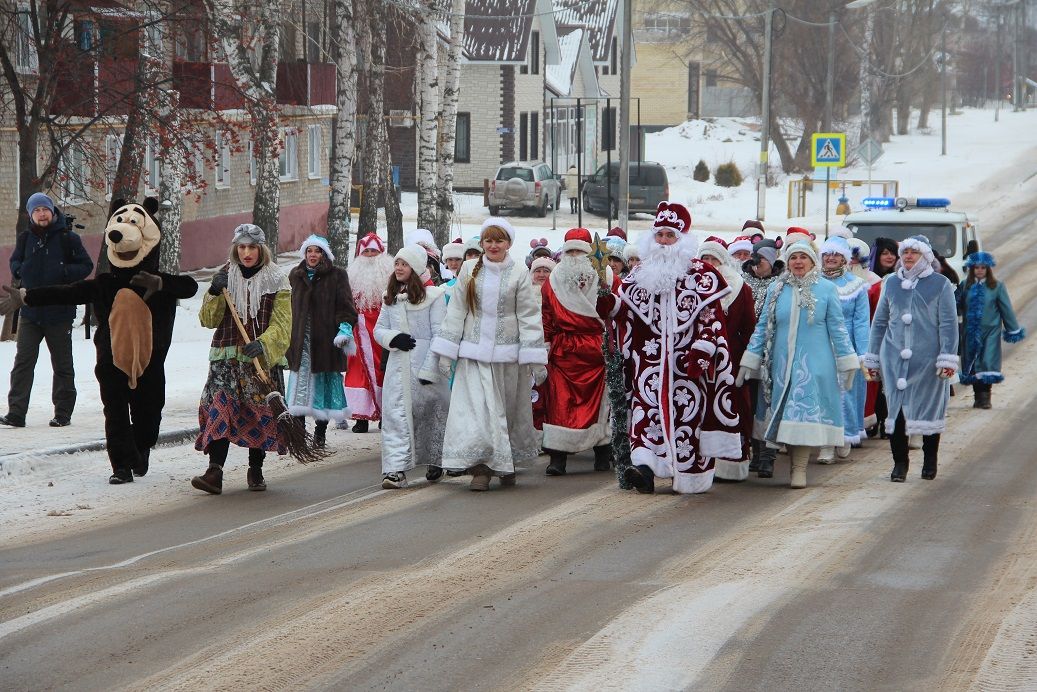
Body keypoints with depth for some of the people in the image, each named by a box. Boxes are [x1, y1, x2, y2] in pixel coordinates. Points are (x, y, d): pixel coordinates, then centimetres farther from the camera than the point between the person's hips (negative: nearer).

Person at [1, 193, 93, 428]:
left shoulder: (67, 238, -5)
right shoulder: (26, 238, 6)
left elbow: (86, 266, -2)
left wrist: (63, 272, -19)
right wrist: (19, 270, -5)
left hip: (59, 312, -3)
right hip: (29, 311, 3)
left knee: (62, 364, 7)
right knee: (23, 362, -4)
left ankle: (63, 412, 16)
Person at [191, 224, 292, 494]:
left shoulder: (276, 280, 2)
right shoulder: (226, 276, 8)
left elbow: (282, 323, -5)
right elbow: (208, 320, 6)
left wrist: (263, 343, -22)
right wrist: (215, 293, -11)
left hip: (262, 359, -1)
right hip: (227, 357, 1)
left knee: (260, 413, 4)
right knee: (219, 409, -14)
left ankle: (255, 471, 20)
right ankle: (214, 472, -21)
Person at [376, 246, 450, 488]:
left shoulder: (433, 296, -7)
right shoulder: (391, 297, 13)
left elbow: (440, 335, -9)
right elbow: (379, 329, 15)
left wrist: (429, 369, -14)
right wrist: (393, 338, -8)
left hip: (426, 366, -4)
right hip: (398, 365, 4)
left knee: (432, 414, 7)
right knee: (395, 416, -6)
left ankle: (435, 461, 25)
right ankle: (396, 469, -11)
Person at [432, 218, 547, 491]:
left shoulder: (519, 274, -1)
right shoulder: (469, 270, 4)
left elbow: (529, 317, -2)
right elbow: (456, 312, 7)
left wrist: (535, 359, -7)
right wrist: (445, 351, 3)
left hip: (508, 354, -1)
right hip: (475, 353, 1)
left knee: (509, 409, 8)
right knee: (476, 407, -10)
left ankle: (507, 463, 24)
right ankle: (481, 468, -11)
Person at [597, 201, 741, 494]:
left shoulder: (701, 275, -1)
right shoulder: (640, 274, 14)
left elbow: (712, 318, -5)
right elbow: (626, 310, 20)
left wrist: (701, 351, -15)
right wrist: (609, 304, -1)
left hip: (687, 361, -4)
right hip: (649, 358, 4)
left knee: (690, 411, -2)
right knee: (646, 408, -11)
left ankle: (692, 476, 8)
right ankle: (644, 465, -22)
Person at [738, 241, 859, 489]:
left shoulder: (826, 289, 2)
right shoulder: (776, 290, 8)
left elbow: (837, 328, 4)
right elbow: (763, 327, 11)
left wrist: (847, 363, 2)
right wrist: (748, 362, 8)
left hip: (814, 363, -3)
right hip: (782, 363, 3)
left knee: (805, 411, -9)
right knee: (785, 412, 4)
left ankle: (800, 469, -8)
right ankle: (796, 463, 13)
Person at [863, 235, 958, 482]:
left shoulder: (940, 284, 2)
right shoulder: (891, 283, 12)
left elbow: (948, 323, -2)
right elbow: (879, 322, 16)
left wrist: (947, 358, -10)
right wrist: (872, 358, 14)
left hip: (927, 359, -2)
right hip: (894, 358, 2)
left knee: (929, 408, 5)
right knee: (896, 408, -3)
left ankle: (930, 462, 18)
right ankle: (900, 462, 4)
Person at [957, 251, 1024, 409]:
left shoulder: (997, 286, 1)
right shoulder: (965, 286, 7)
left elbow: (1006, 309, 3)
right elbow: (958, 306, 11)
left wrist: (1013, 330, 5)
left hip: (990, 330, -3)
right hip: (970, 331, 3)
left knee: (988, 363, -11)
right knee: (972, 364, 4)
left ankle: (985, 397, -10)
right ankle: (978, 397, 14)